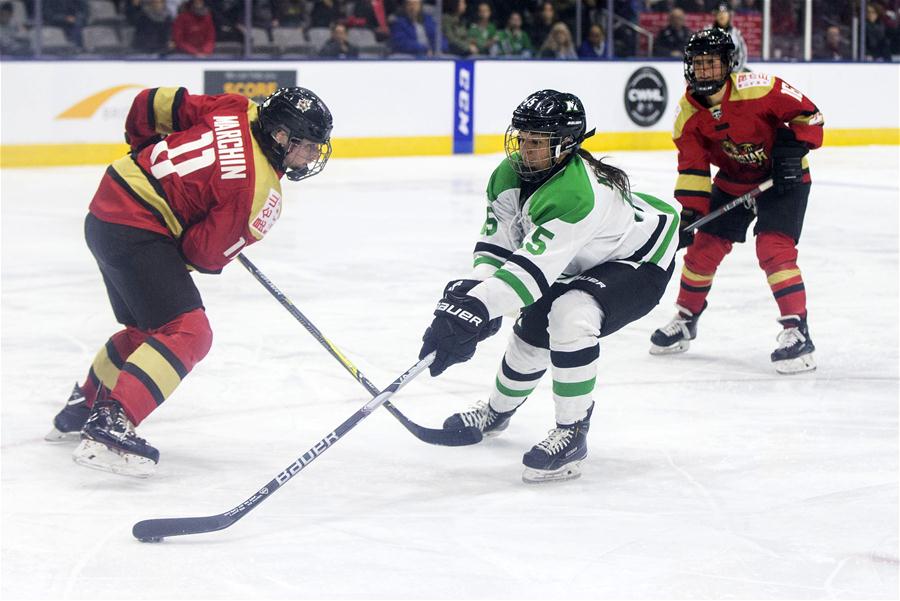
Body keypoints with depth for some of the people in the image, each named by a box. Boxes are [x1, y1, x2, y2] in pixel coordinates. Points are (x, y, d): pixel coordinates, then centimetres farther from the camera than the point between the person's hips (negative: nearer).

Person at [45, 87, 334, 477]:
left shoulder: (236, 110, 1)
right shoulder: (259, 190, -18)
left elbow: (151, 104, 8)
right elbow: (205, 254, -14)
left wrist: (147, 150, 26)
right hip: (137, 232, -10)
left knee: (147, 328, 26)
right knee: (187, 332, -16)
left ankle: (81, 410, 42)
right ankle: (109, 428, -26)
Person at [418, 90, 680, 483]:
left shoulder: (574, 195, -41)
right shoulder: (510, 175, -14)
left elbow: (532, 271, -44)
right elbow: (497, 242, -11)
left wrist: (472, 310, -50)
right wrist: (471, 292, -30)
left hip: (639, 262, -9)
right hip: (582, 263, 9)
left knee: (570, 317, -33)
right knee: (532, 330, 15)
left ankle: (572, 435, -19)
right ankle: (496, 412, 45)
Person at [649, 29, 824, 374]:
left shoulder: (757, 89, -26)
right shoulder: (689, 111, -10)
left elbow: (808, 114, -17)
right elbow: (692, 167, -9)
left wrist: (794, 148, -27)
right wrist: (690, 212, -18)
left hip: (783, 179, -6)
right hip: (733, 182, 6)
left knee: (773, 248, -22)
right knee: (705, 246, 7)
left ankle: (798, 333, -20)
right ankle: (685, 320, 29)